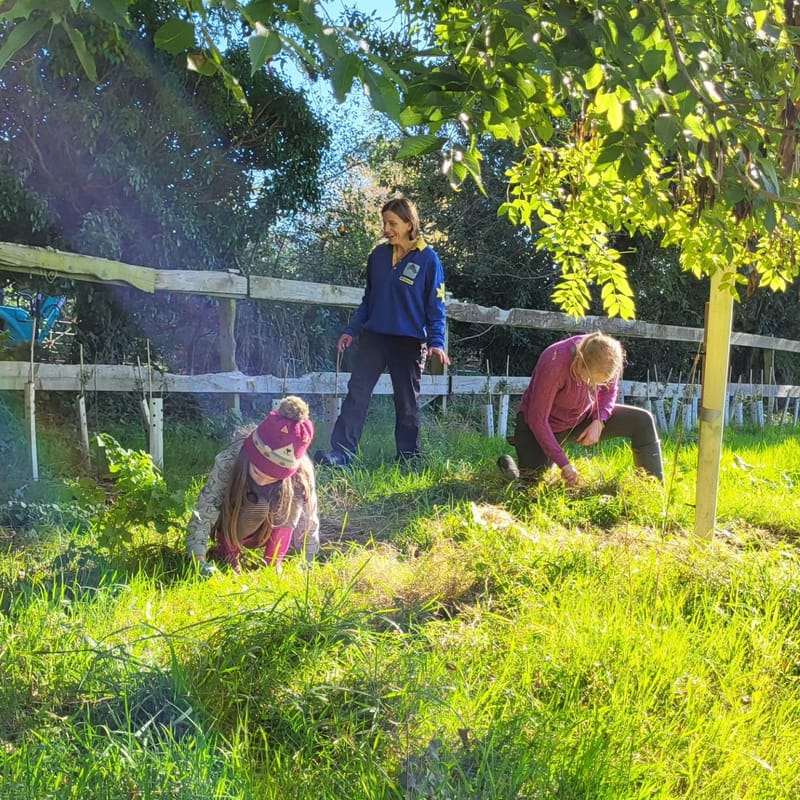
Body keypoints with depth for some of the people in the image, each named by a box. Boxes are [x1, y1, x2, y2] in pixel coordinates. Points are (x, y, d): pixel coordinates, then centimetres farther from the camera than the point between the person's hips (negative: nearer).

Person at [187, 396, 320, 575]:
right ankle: (228, 555, -9)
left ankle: (273, 564, -11)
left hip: (273, 533, 2)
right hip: (232, 529, -2)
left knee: (292, 498, -28)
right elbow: (204, 511, -34)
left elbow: (309, 518, -17)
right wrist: (199, 559, -44)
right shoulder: (229, 461, -34)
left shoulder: (301, 471, -29)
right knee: (257, 504, -32)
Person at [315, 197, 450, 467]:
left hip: (409, 341, -3)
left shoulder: (428, 259, -6)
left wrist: (436, 341, -16)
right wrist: (351, 330, 9)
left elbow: (435, 306, -5)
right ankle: (341, 453, -8)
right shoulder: (378, 255, 5)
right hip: (373, 336, 4)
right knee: (356, 394, -6)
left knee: (407, 402, 8)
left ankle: (409, 459, 20)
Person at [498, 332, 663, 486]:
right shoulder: (554, 364, -37)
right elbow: (538, 419, -29)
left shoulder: (605, 357, -21)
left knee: (643, 421, -9)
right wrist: (564, 464, -28)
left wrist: (599, 422, -18)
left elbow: (610, 390, 2)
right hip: (547, 425, -5)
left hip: (582, 419, 5)